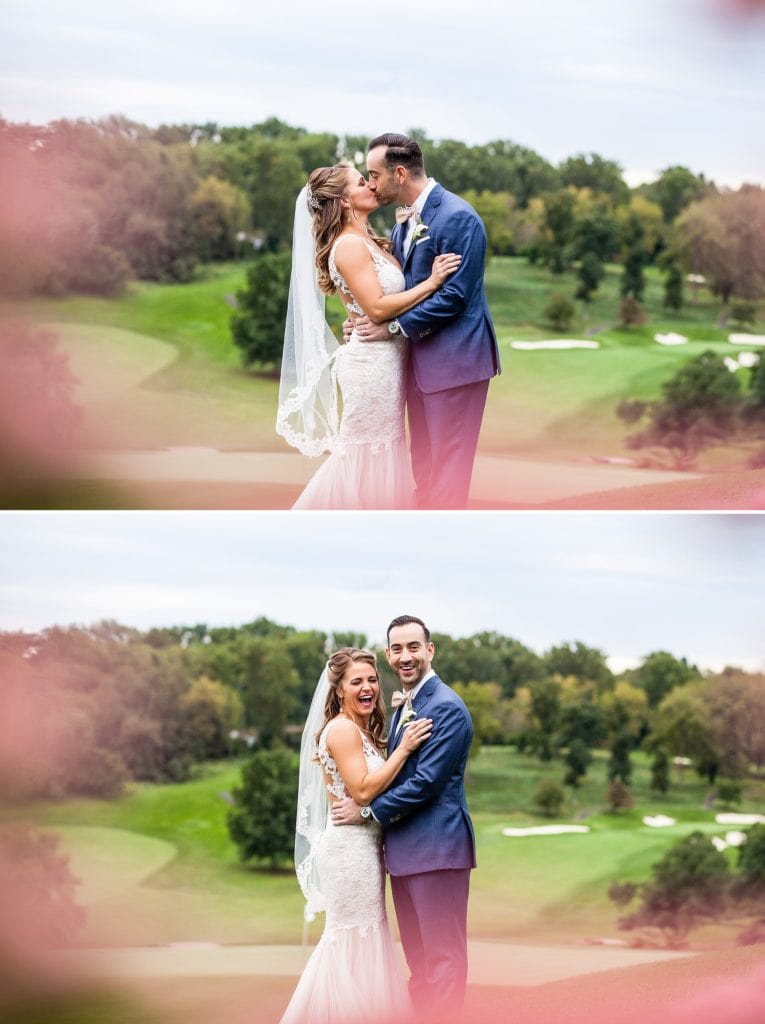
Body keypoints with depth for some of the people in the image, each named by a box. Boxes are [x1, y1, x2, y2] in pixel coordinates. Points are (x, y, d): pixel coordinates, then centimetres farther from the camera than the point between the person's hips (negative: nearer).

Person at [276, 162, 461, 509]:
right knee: (369, 453, 0)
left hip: (386, 359, 9)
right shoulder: (349, 245, -17)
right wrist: (431, 283, -21)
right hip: (372, 361, -9)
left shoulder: (367, 241, 12)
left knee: (380, 449, 15)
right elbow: (376, 306, -23)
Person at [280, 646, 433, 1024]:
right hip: (351, 846, -10)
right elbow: (363, 790, -20)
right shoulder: (343, 729, -15)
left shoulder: (363, 730, 15)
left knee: (347, 939, 13)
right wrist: (403, 749, -19)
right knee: (357, 938, -4)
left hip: (361, 846, 10)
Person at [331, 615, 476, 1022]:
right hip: (404, 849, 9)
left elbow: (426, 782, -18)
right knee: (417, 956, 13)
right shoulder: (403, 706, 17)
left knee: (442, 957, -6)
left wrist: (367, 810, -12)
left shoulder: (446, 707, -13)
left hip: (436, 846, -9)